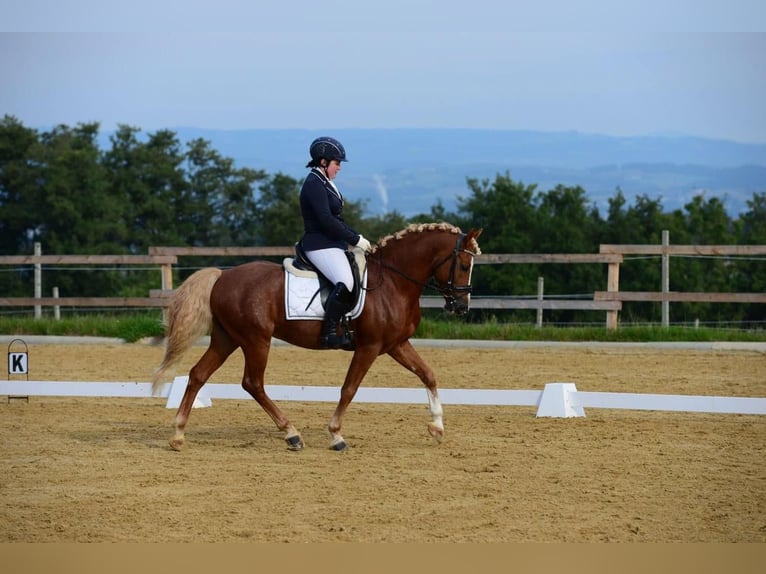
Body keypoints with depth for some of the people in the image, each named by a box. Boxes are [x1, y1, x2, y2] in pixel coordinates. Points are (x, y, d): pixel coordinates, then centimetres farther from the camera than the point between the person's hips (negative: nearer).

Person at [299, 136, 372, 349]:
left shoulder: (325, 184, 18)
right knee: (346, 282, -30)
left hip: (334, 244, 11)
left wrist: (358, 237, 11)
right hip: (320, 245, -11)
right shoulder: (314, 184, -14)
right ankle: (329, 333, -29)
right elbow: (326, 221, -21)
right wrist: (356, 240, -17)